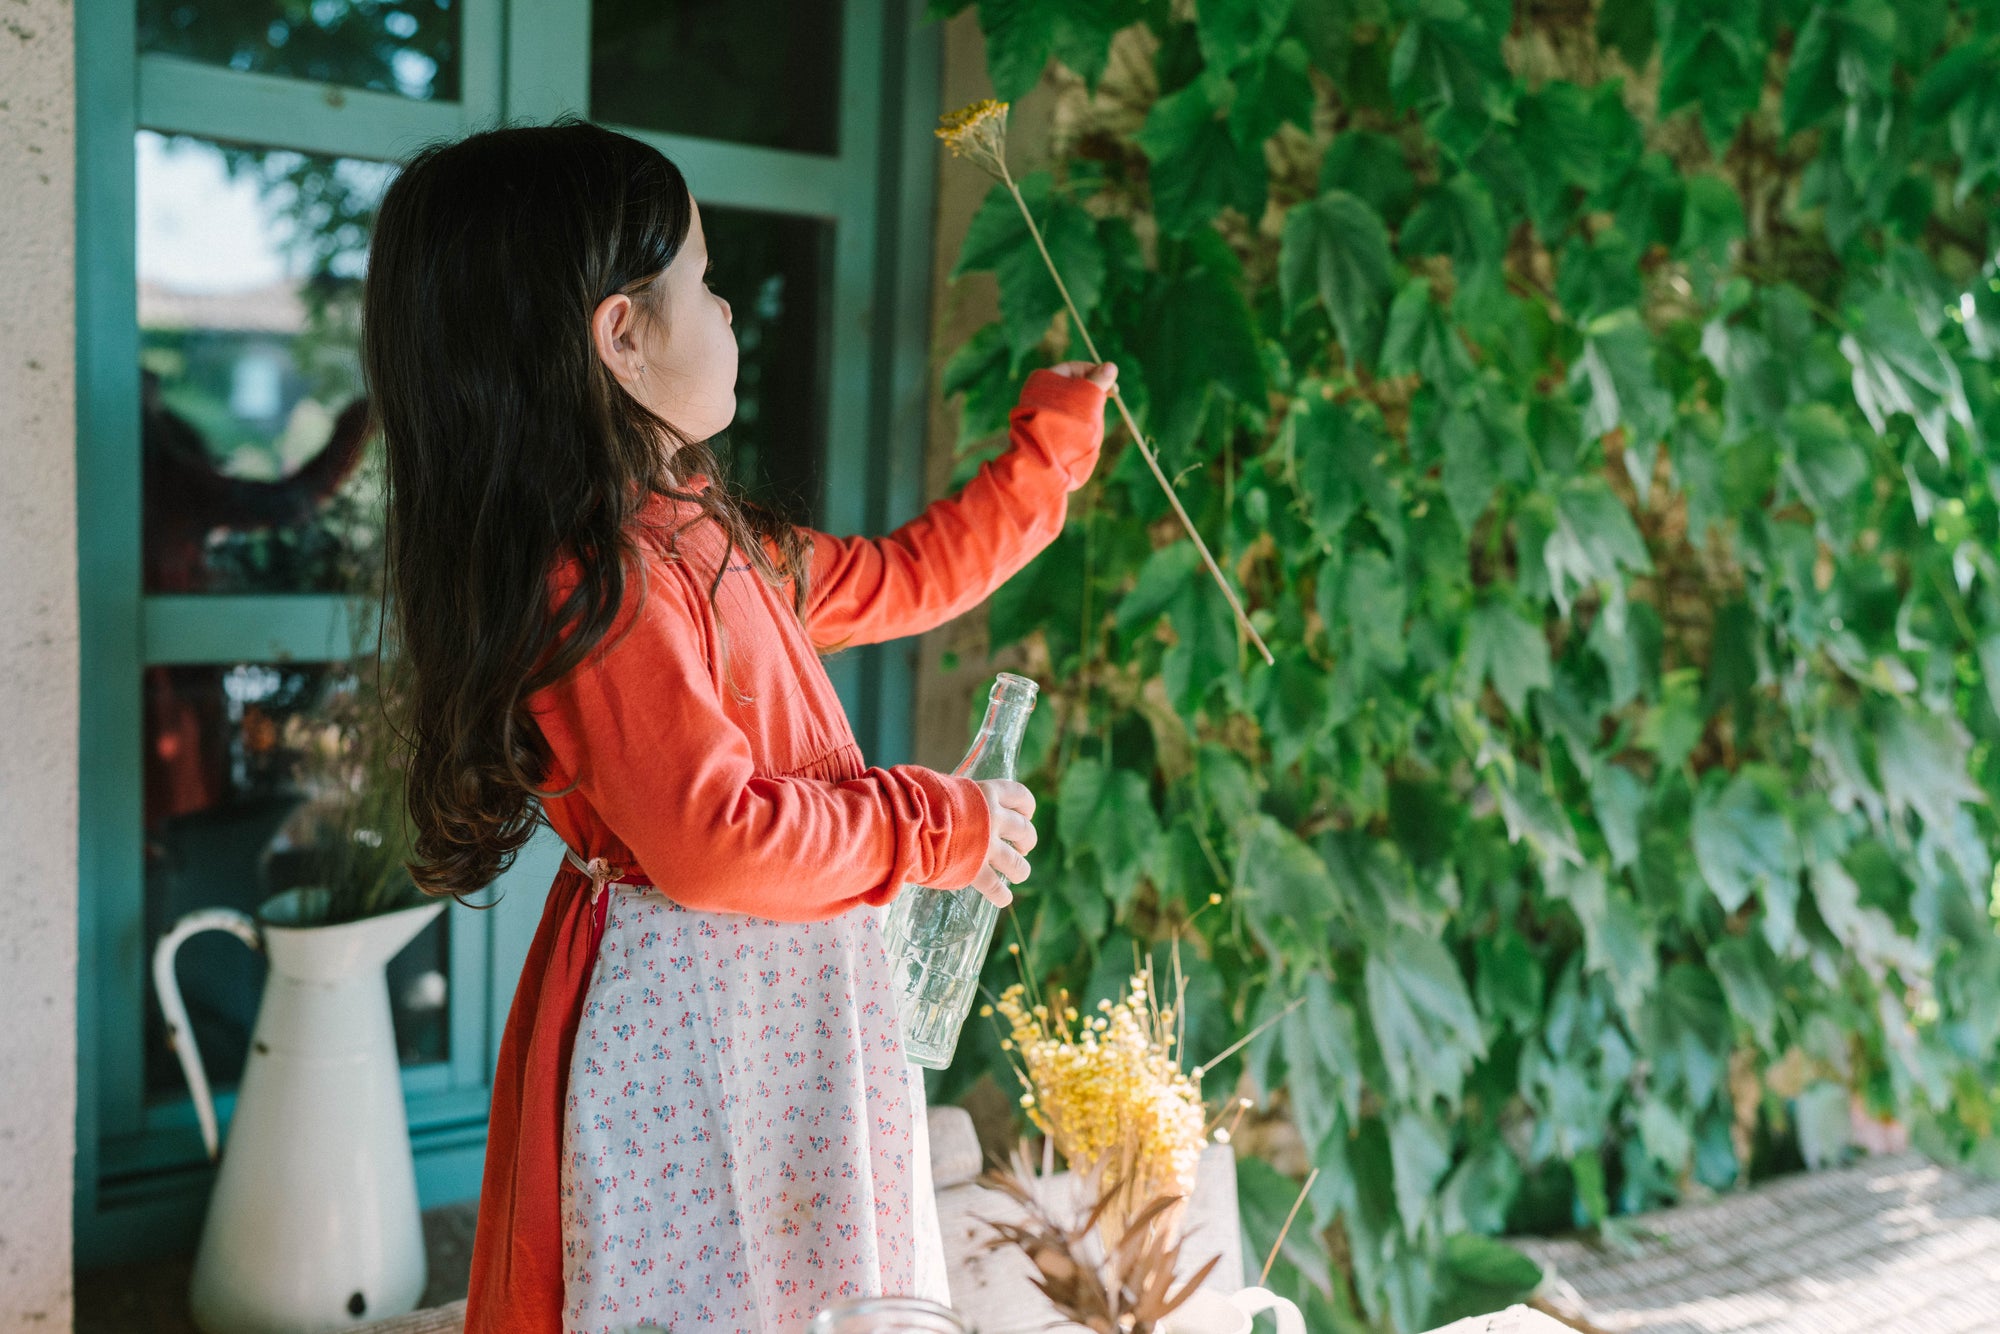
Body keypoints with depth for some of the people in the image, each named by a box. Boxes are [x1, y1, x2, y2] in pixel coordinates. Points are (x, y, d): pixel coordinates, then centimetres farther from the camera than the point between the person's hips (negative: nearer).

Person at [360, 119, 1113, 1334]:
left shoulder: (696, 536, 9)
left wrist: (1049, 452, 27)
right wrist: (937, 827, -13)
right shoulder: (598, 585, -23)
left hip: (785, 1015, 10)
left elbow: (897, 582, 22)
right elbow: (714, 840, -25)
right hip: (686, 1039, -10)